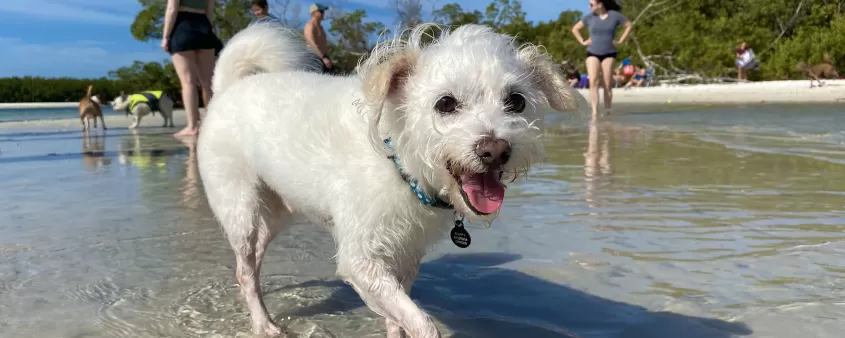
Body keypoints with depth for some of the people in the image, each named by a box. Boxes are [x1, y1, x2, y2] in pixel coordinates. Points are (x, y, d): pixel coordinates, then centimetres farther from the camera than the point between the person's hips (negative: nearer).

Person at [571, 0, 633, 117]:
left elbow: (629, 25, 10)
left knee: (608, 85, -2)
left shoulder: (615, 15, 0)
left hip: (609, 54, 0)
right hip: (592, 53, 0)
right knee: (593, 82, -16)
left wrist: (621, 40, 2)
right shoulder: (589, 17, 3)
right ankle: (595, 111, -23)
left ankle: (607, 111, 7)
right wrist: (582, 41, 3)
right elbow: (575, 29, 14)